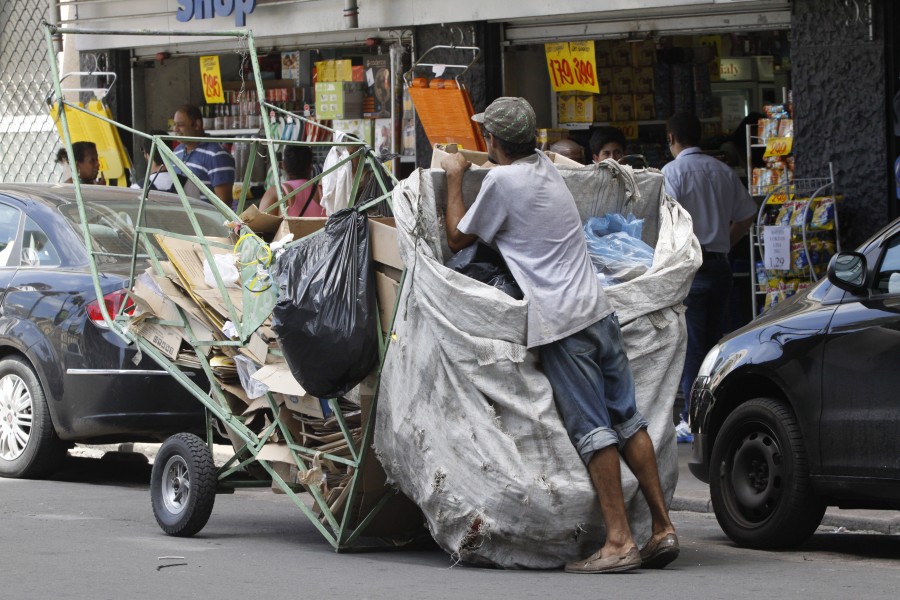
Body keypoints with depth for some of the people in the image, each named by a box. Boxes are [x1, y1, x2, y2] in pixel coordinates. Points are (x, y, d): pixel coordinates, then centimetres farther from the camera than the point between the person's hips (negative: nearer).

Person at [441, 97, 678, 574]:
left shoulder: (500, 182, -8)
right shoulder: (544, 166, 15)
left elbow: (457, 239, 6)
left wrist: (454, 178, 16)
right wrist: (471, 165, 47)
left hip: (561, 325, -8)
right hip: (598, 312, 8)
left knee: (592, 431, -9)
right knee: (628, 421, 8)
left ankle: (619, 541, -11)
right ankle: (662, 527, 8)